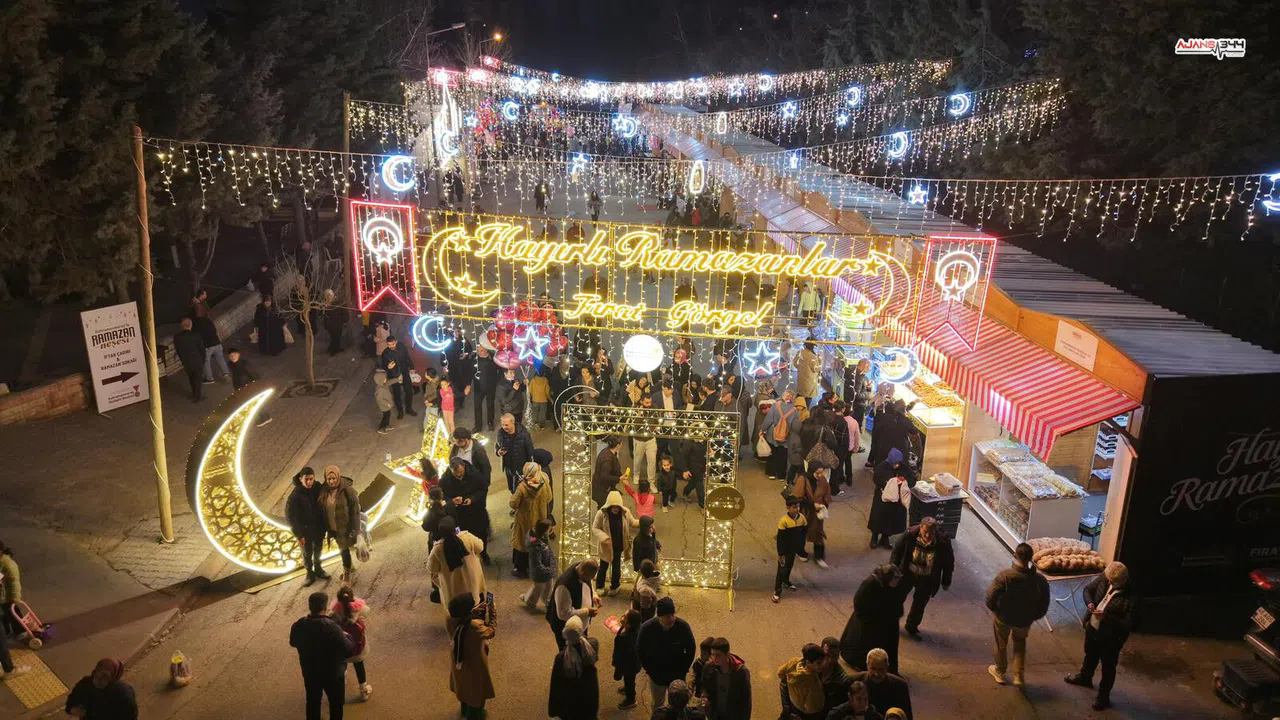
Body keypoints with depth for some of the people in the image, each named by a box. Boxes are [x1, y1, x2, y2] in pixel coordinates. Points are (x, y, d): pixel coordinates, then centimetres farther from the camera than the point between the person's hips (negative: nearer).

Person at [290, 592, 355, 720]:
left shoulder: (298, 626, -17)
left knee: (312, 701, 27)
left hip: (309, 672, 4)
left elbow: (293, 642, 6)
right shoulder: (332, 627, -33)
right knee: (336, 703, 20)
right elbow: (350, 650, -25)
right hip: (333, 673, -4)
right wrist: (347, 637, -6)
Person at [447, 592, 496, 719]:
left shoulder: (450, 621, -26)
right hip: (474, 666, -6)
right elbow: (491, 632, -21)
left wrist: (473, 612, -7)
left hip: (458, 662, 6)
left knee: (463, 686, 33)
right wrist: (491, 613, -14)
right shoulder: (475, 627, -42)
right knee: (476, 691, 24)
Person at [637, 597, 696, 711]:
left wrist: (683, 669, -6)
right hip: (656, 676, 0)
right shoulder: (647, 628, -25)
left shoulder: (683, 626, -25)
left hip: (678, 676, 0)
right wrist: (649, 669, -4)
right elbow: (640, 650, -6)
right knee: (657, 705, 24)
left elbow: (690, 650, -7)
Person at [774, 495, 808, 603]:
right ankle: (777, 591, 14)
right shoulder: (784, 520, -27)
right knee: (782, 569, 2)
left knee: (790, 566, 25)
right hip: (785, 549, -6)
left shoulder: (802, 518, -11)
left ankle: (786, 582, 49)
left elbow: (803, 533, 5)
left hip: (794, 548, 6)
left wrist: (801, 546, 8)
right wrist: (780, 553, -19)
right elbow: (780, 538, -22)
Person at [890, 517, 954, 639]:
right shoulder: (909, 536, -26)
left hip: (927, 580, 1)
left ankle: (912, 627, 44)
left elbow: (949, 563, -7)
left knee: (920, 604, 19)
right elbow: (897, 551, -9)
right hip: (906, 574, 0)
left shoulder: (943, 543, -25)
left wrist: (946, 581, 2)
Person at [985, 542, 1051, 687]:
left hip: (1003, 618, -2)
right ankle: (1019, 676, 32)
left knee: (1001, 645, 24)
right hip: (1024, 621, 2)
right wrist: (1032, 616, 9)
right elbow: (1043, 606, -10)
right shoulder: (1040, 580, -22)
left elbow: (990, 599, -23)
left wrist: (996, 610, -1)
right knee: (1020, 644, 30)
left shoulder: (1005, 575, -30)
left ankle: (1000, 673, 43)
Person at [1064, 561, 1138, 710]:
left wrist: (1107, 617, -36)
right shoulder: (1104, 578, -15)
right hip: (1092, 627, 6)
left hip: (1110, 636, -6)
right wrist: (1089, 603, -18)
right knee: (1090, 655, 31)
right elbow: (1088, 589, 1)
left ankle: (1103, 696, 37)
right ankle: (1085, 677, 58)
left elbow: (1128, 624, -27)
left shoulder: (1130, 598, -31)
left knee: (1108, 667, 16)